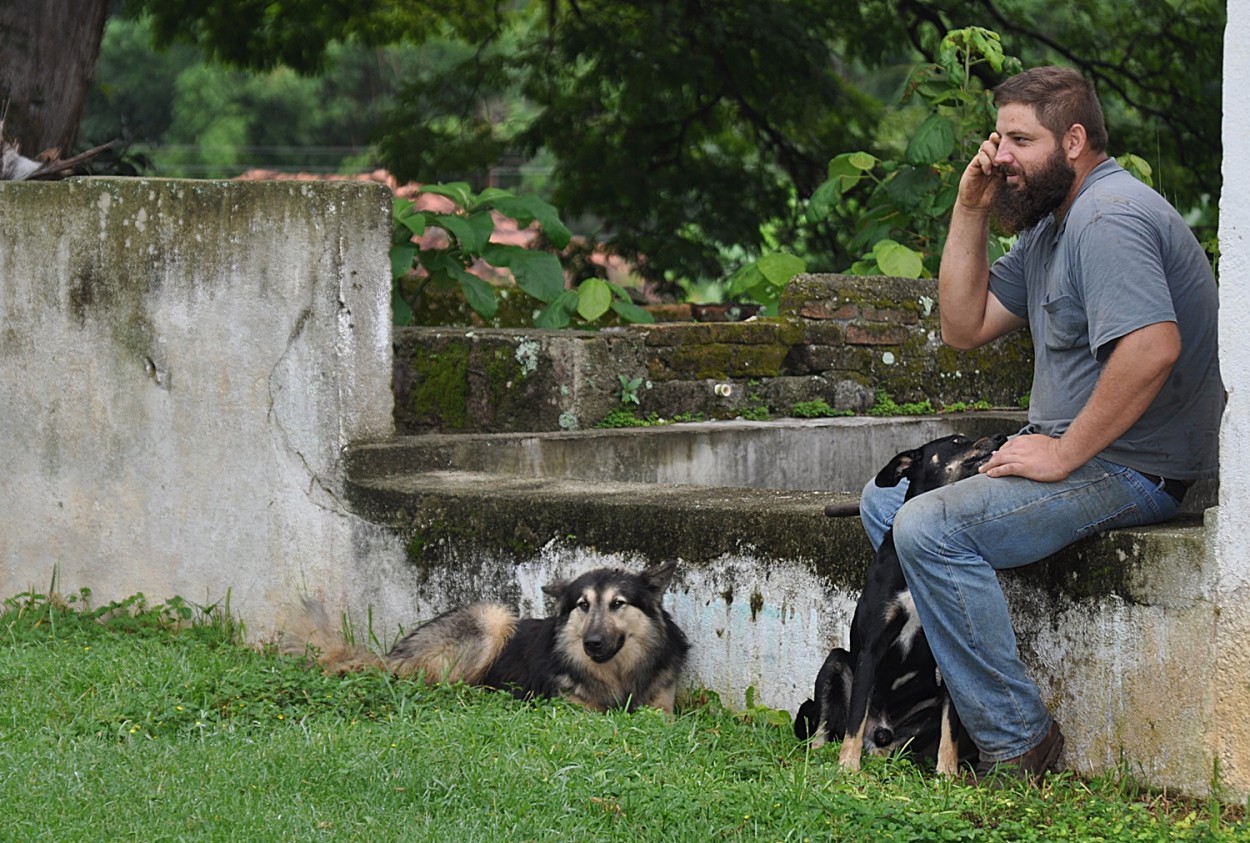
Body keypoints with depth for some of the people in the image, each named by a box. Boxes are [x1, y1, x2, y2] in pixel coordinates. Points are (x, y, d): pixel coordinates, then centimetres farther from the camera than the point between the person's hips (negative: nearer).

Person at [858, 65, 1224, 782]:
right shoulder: (1050, 224, 16)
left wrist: (1065, 453, -25)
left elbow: (1153, 347, -32)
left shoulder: (1109, 218, -18)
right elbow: (965, 327, 16)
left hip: (1134, 469, -11)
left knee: (929, 529, -25)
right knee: (885, 501, 15)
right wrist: (970, 211, 7)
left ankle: (1017, 744, -20)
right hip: (1074, 454, 11)